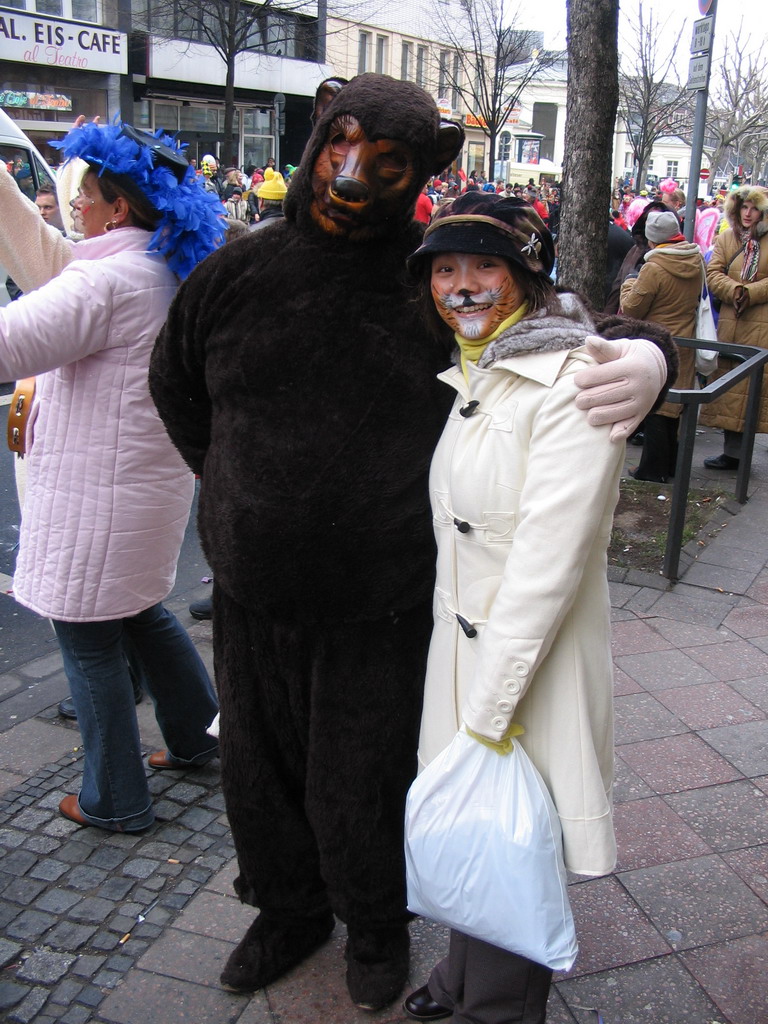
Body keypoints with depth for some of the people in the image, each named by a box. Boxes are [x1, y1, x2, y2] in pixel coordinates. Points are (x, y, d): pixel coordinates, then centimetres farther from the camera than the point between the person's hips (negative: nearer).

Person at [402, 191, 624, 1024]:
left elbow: (547, 559, -24)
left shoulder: (571, 385, -20)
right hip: (461, 645, 8)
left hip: (533, 662, -8)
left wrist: (489, 711, -20)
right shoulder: (472, 376, 8)